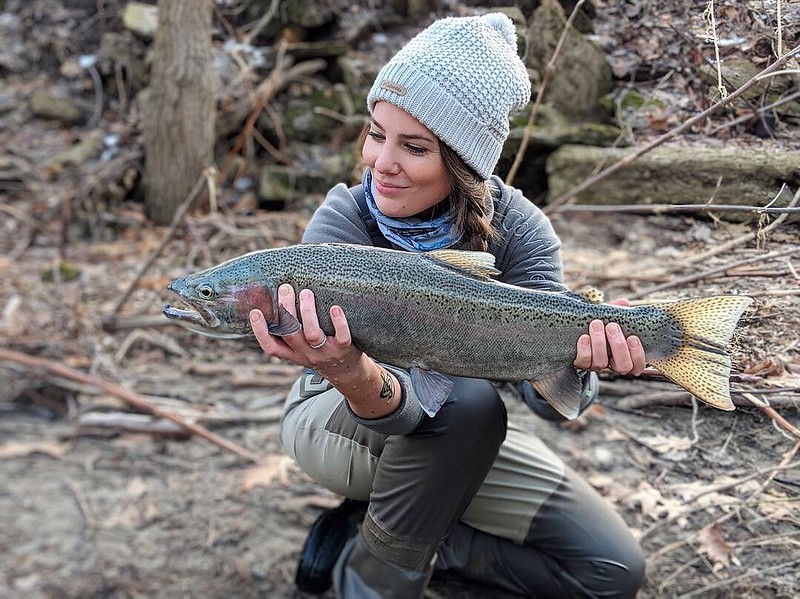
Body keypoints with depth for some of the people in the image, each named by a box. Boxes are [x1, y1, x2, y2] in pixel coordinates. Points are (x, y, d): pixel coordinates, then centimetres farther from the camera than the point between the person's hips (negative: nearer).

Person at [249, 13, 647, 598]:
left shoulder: (518, 228, -18)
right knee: (465, 398, -38)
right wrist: (354, 376, -60)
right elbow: (395, 408, -37)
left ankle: (407, 538, 4)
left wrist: (576, 361, -52)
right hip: (340, 422, -3)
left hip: (467, 435, 4)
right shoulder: (340, 224, -26)